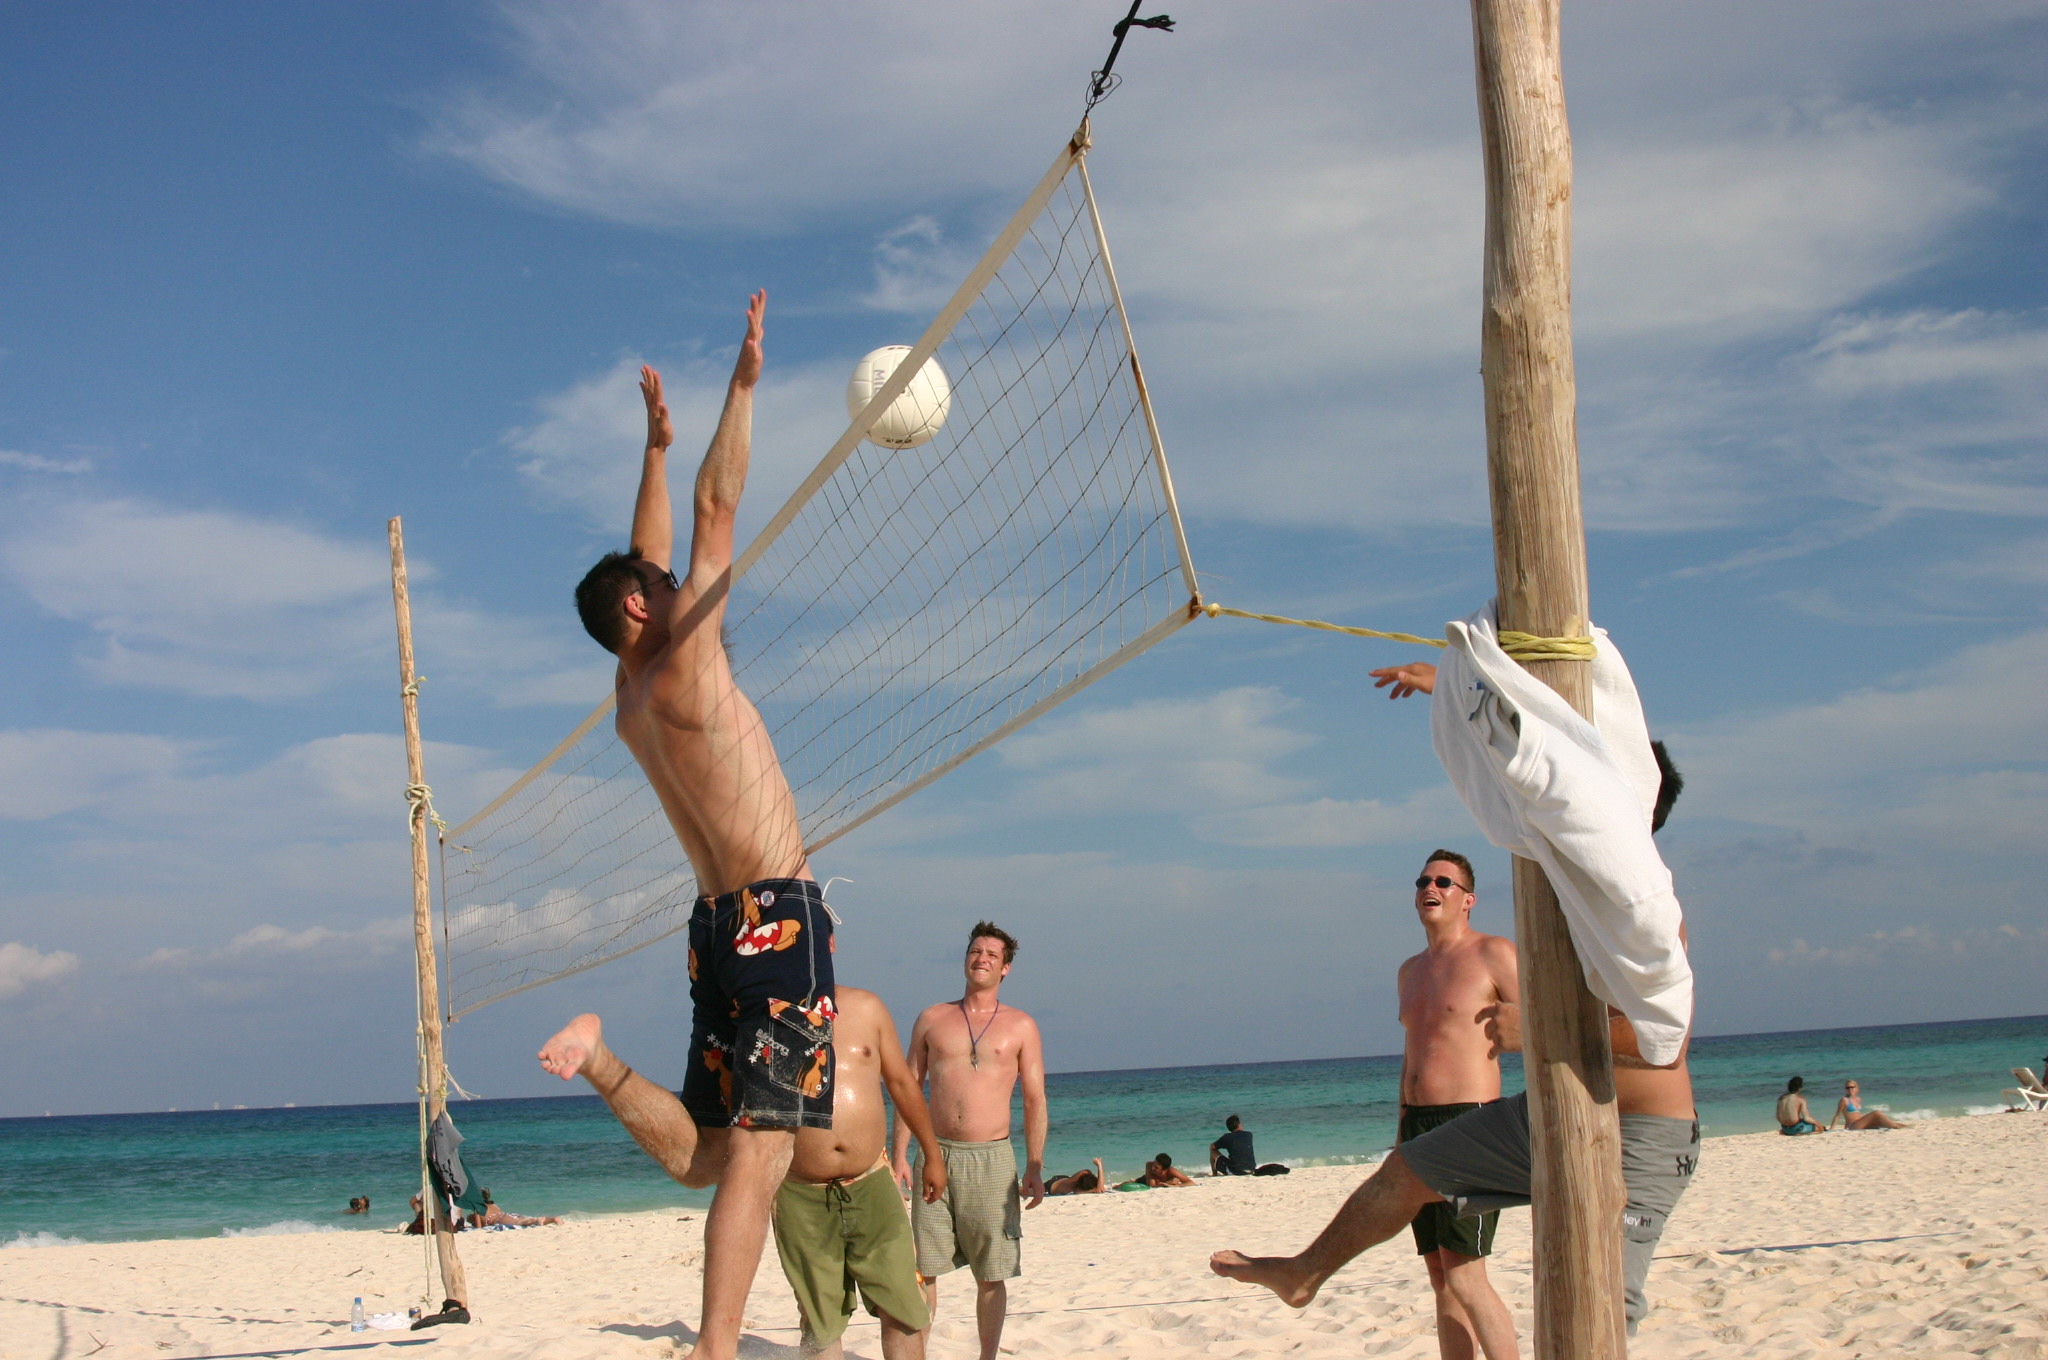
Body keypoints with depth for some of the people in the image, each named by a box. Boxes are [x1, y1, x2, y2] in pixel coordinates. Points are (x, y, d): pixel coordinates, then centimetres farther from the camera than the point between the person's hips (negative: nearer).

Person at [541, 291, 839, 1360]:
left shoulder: (633, 695, 14)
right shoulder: (680, 666, -7)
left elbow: (651, 557, 27)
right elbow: (717, 509, -9)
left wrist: (656, 445, 34)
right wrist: (744, 383, -4)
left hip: (722, 927, 9)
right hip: (775, 915, -9)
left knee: (702, 1154, 16)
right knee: (762, 1148, -13)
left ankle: (603, 1059, -1)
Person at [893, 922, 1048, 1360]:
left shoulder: (1021, 1026, 7)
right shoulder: (932, 1019, 10)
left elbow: (1035, 1101, 3)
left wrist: (1035, 1167, -6)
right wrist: (900, 1155, 0)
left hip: (991, 1159, -1)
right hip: (936, 1155, 1)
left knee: (993, 1274, 3)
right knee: (922, 1268, -1)